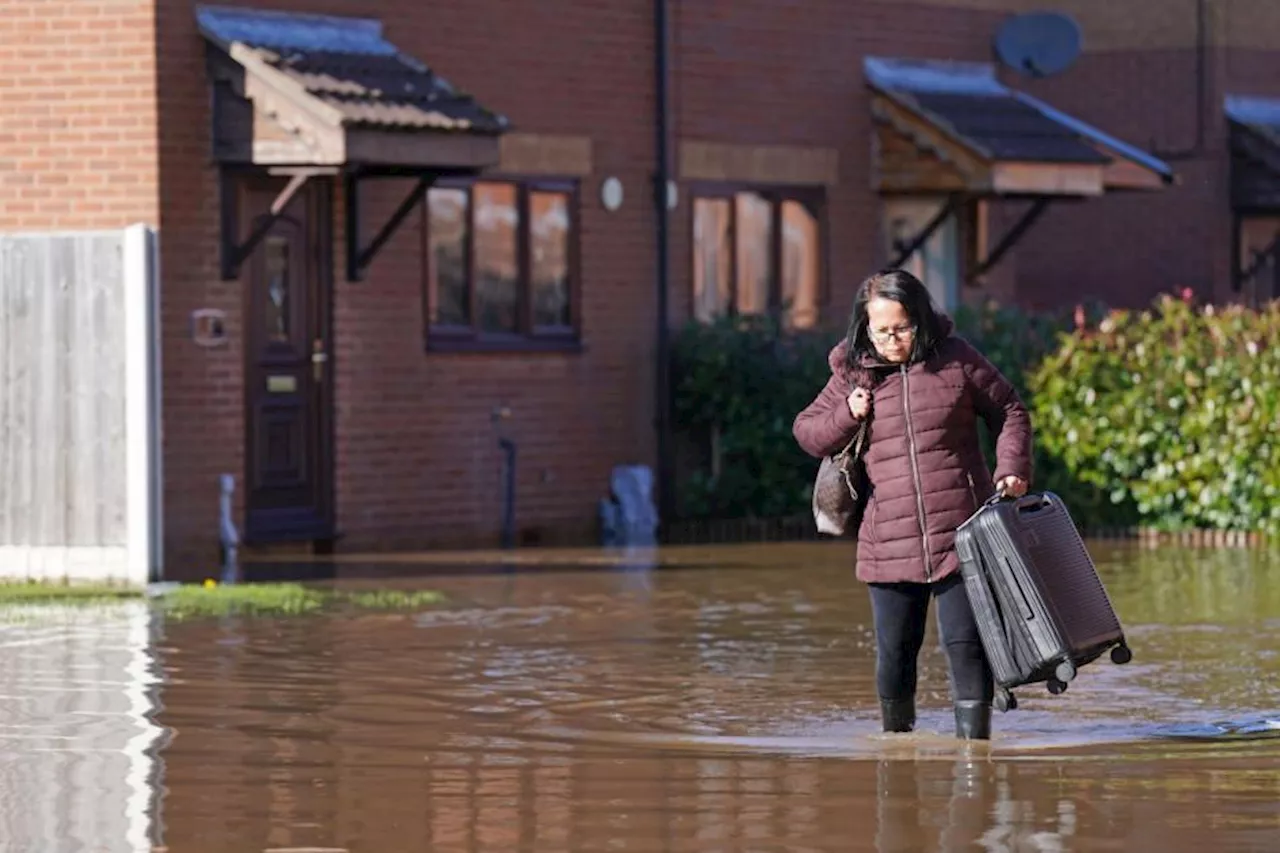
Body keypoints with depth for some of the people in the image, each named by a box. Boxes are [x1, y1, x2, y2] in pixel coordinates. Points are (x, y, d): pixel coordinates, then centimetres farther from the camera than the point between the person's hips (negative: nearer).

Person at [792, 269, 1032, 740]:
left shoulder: (957, 360, 1)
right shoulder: (852, 375, 5)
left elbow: (1010, 413, 11)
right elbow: (806, 431, 13)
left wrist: (1012, 467, -3)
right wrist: (846, 416, -6)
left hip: (960, 537, -2)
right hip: (889, 543, 2)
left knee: (965, 644, -7)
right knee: (895, 650, 9)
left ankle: (974, 737, 0)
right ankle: (896, 737, 28)